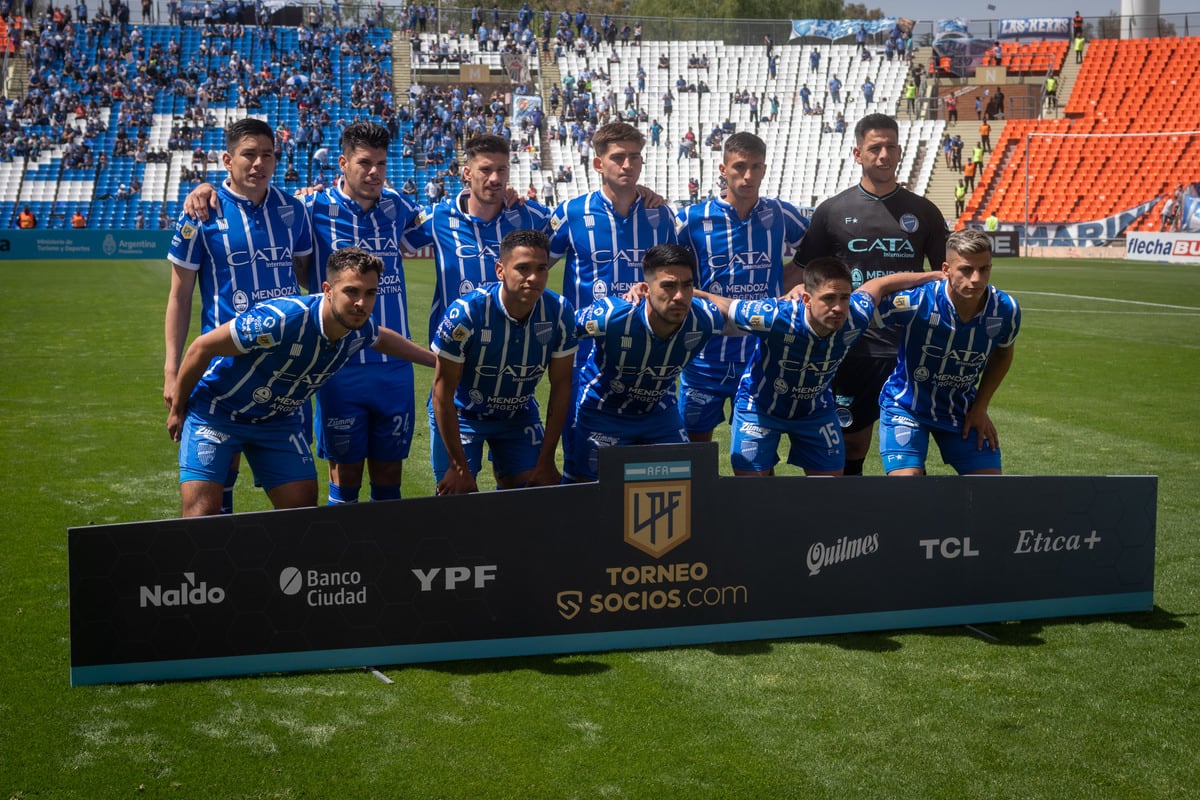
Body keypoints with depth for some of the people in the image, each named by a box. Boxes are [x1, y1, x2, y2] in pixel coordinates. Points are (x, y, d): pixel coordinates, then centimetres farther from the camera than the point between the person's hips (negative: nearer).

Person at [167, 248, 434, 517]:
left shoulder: (360, 330, -14)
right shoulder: (280, 319, -35)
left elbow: (381, 338, 16)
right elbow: (201, 348, -23)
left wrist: (434, 358, 22)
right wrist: (176, 410, -10)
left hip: (279, 419, 6)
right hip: (215, 411, -6)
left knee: (303, 505, -2)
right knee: (203, 511, -16)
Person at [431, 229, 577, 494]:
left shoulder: (560, 313, -20)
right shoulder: (465, 313, -29)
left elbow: (560, 387, -10)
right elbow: (443, 391, -22)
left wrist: (546, 461, -10)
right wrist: (459, 467, -21)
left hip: (519, 415, 3)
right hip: (462, 414, -3)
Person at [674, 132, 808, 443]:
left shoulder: (781, 215, 1)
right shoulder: (693, 219, -4)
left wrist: (800, 272, 2)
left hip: (762, 358, 1)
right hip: (705, 357, -1)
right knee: (696, 443, 8)